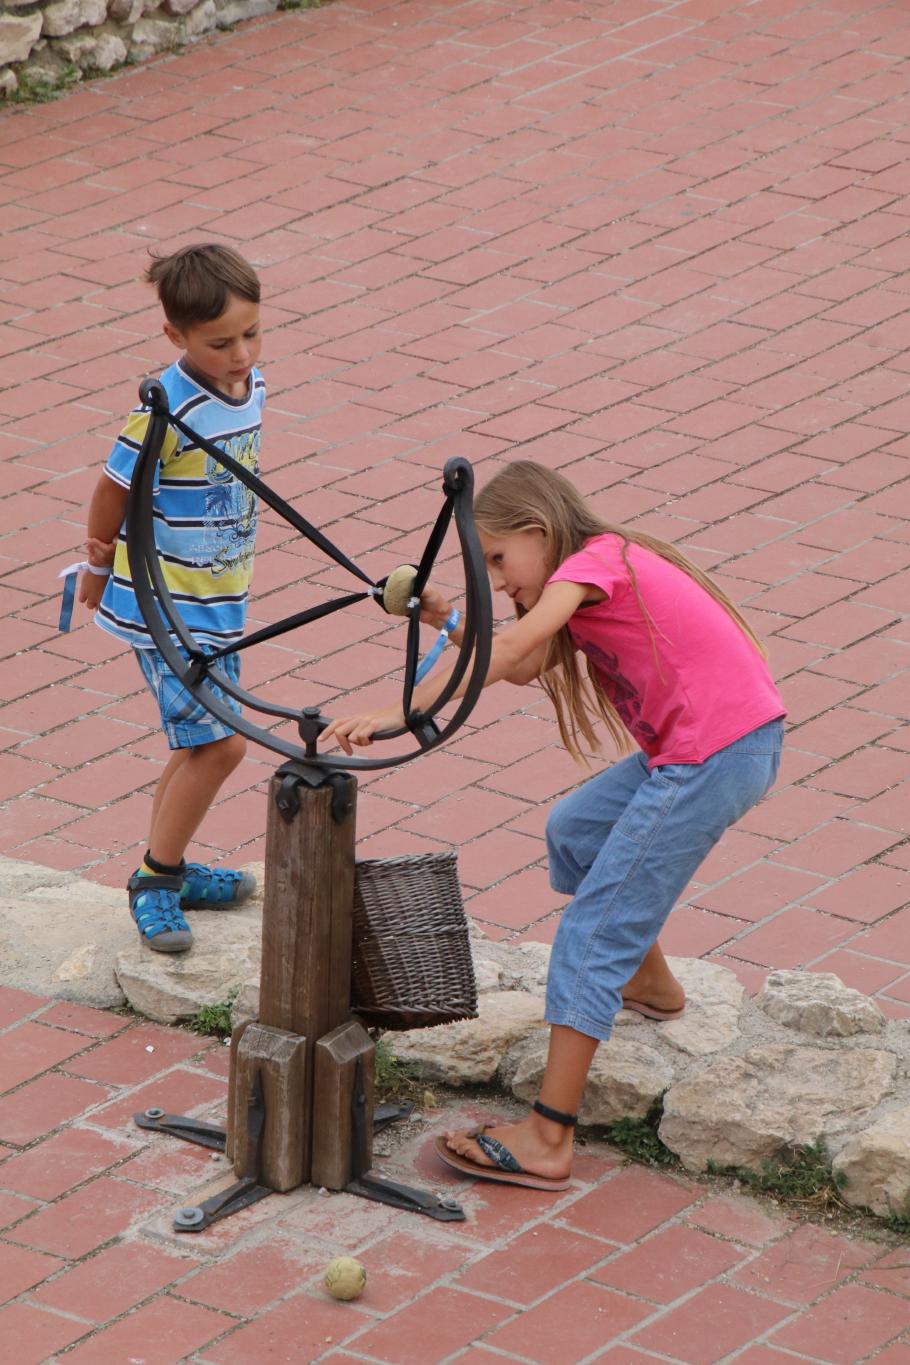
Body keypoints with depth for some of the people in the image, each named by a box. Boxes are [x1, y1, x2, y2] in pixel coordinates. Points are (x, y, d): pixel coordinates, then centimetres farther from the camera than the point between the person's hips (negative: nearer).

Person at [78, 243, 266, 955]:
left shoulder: (251, 387, 1)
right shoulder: (168, 410, -24)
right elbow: (113, 490, -11)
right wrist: (101, 568, 5)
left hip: (220, 599, 8)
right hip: (166, 603, -8)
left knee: (201, 743, 15)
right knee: (221, 742, -11)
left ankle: (166, 870, 31)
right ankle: (156, 881, 3)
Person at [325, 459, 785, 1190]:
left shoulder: (593, 560, -9)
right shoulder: (607, 568, 18)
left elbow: (514, 648, -25)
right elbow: (524, 666, 10)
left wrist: (399, 711, -27)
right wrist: (448, 618, -2)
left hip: (715, 758, -10)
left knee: (593, 931, -9)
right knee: (577, 830, 29)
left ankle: (547, 1140, -11)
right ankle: (652, 981, 47)